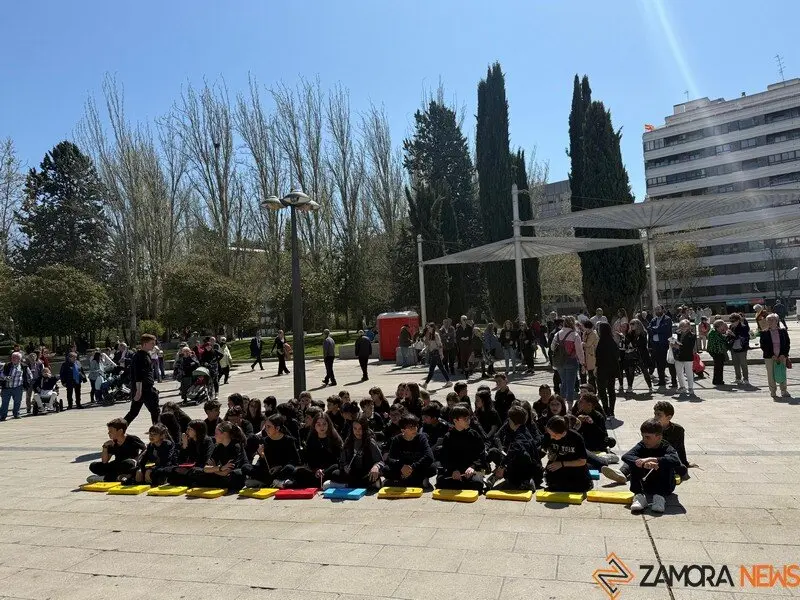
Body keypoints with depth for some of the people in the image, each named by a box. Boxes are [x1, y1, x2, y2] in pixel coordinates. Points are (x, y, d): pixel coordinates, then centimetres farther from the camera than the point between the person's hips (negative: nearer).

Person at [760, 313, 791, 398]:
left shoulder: (783, 332, 3)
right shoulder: (764, 333, -2)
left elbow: (787, 344, 4)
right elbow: (763, 346, -4)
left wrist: (783, 355, -8)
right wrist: (772, 355, -11)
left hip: (781, 357, 1)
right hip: (769, 357, -1)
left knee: (782, 374, 5)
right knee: (771, 375, 3)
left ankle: (784, 391, 18)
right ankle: (773, 393, 13)